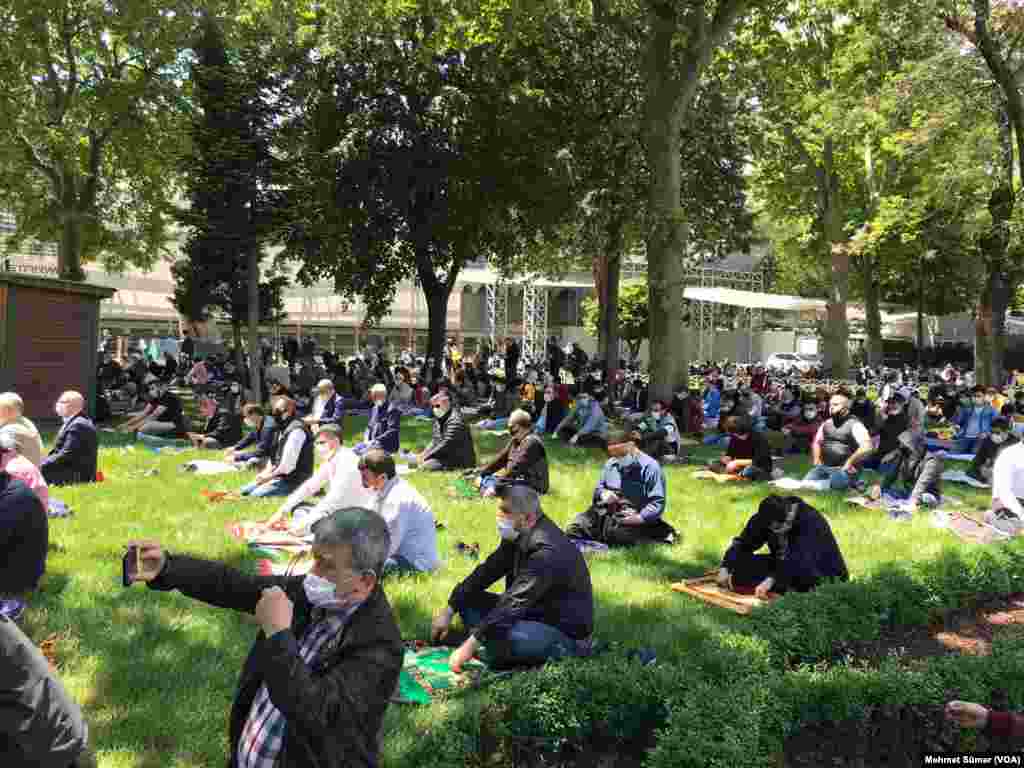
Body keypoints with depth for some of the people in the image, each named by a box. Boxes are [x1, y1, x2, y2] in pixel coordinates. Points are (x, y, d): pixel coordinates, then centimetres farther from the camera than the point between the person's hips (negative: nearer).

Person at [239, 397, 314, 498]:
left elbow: (288, 464, -23)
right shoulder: (285, 428, 15)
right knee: (244, 491, 8)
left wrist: (269, 476, -14)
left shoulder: (296, 430, -19)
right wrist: (266, 472, 3)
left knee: (256, 495, -24)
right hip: (280, 476, 10)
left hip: (292, 480, -10)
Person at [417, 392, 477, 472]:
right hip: (448, 455, 10)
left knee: (426, 465, -22)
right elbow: (435, 440, 13)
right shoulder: (439, 419, 10)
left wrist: (426, 456, -23)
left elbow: (446, 444, -25)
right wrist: (423, 454, -3)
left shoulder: (455, 420, -20)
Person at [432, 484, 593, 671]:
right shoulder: (518, 535, 0)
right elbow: (488, 570, 4)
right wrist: (449, 610, -1)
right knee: (467, 599, 2)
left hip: (567, 632, -9)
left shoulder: (547, 551, -29)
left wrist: (470, 646, -31)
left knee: (504, 636, -35)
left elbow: (514, 603, -32)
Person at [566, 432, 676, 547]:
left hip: (630, 517, -5)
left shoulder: (650, 467, -8)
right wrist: (603, 493, 0)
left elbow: (658, 502, -12)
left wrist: (640, 518, -26)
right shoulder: (611, 463, 12)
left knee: (612, 533, -37)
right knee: (573, 531, -15)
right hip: (603, 511, 6)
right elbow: (599, 488, 24)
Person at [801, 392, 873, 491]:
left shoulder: (855, 425, -7)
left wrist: (848, 463, -16)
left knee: (834, 482, -37)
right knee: (806, 481, -20)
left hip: (844, 470, -6)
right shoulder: (826, 423, 13)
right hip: (824, 467, 6)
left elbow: (867, 447, -21)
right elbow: (817, 442, 28)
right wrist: (817, 460, 13)